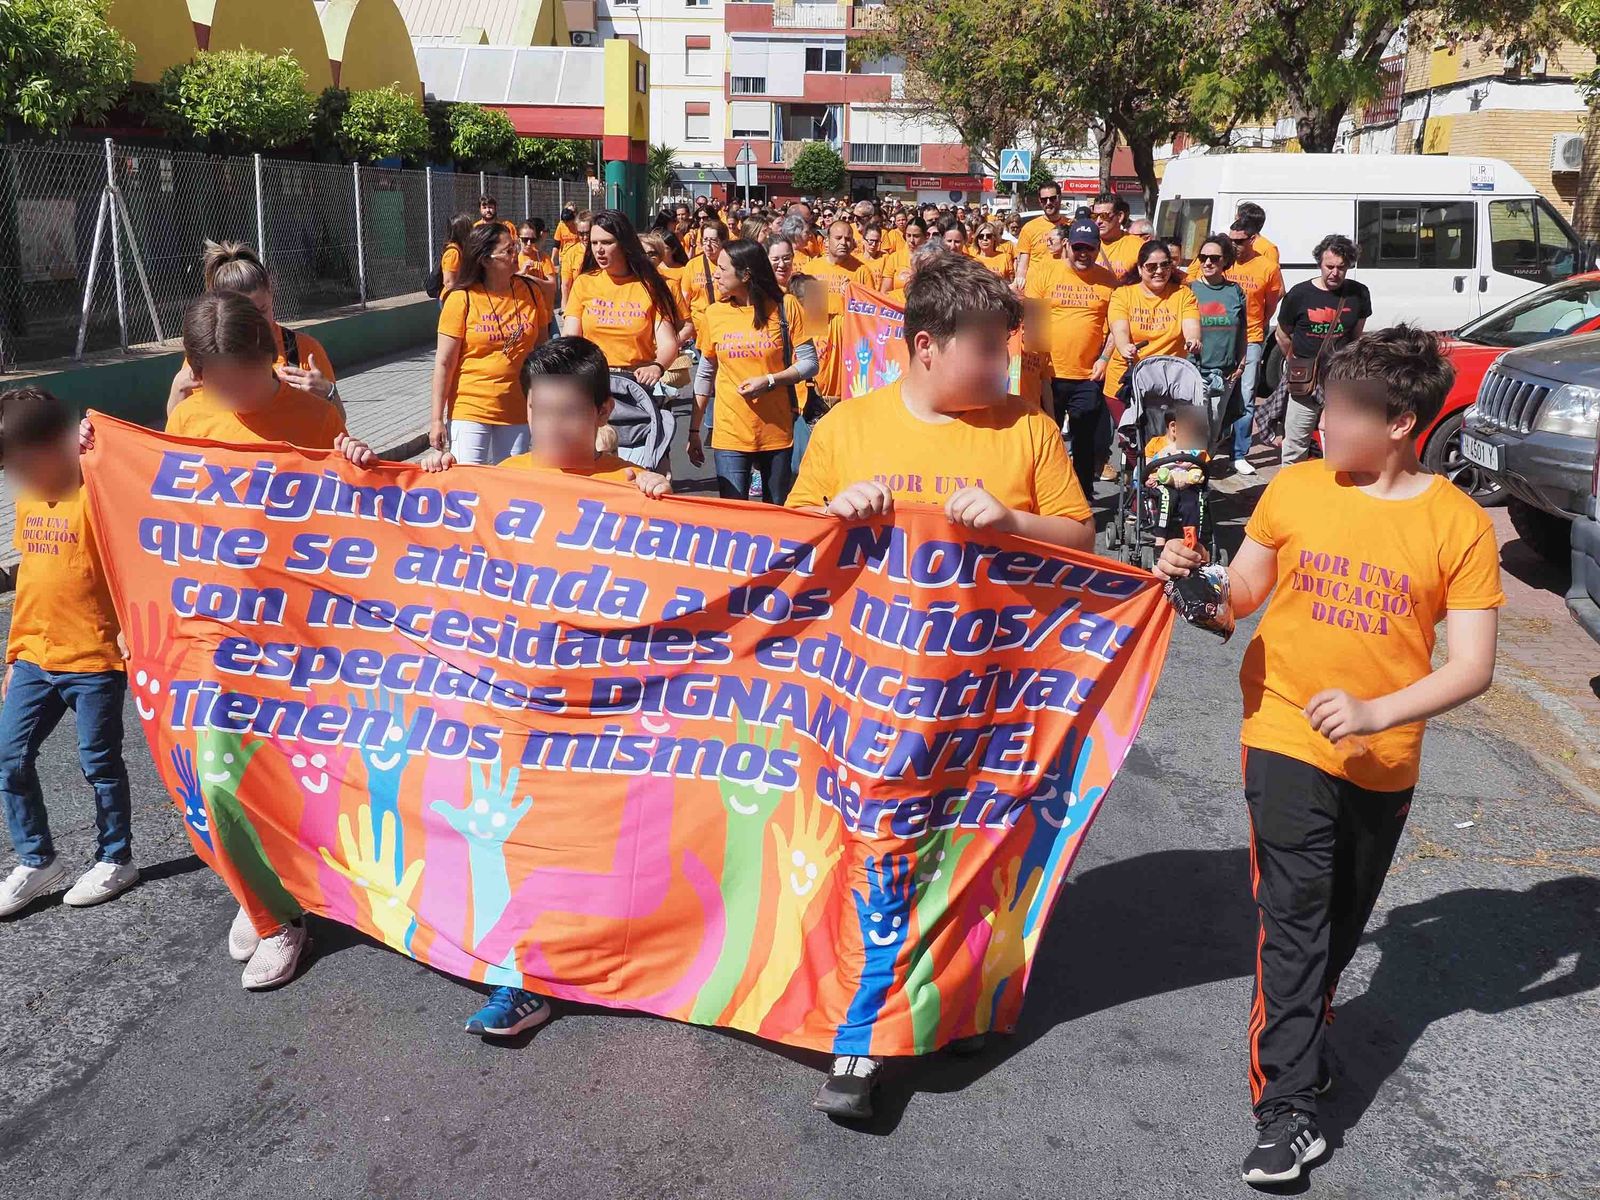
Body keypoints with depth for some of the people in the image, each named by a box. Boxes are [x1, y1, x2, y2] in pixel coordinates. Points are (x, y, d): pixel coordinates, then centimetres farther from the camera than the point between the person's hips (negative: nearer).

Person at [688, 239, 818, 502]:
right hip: (729, 435, 1)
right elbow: (704, 376, 10)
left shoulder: (785, 307, -3)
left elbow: (809, 363, -2)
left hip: (777, 433, -1)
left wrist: (769, 380, -18)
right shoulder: (714, 313, 4)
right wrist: (694, 431, 8)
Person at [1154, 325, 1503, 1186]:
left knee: (1343, 922, 19)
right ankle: (1285, 1108, 0)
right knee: (1294, 920, -7)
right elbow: (1241, 594, 5)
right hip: (1286, 737, -1)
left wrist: (1376, 712, -27)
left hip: (1385, 759, 1)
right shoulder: (1294, 488, -5)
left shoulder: (1459, 524, -9)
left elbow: (1473, 667, -12)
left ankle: (1301, 1041, 44)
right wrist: (1192, 576, -17)